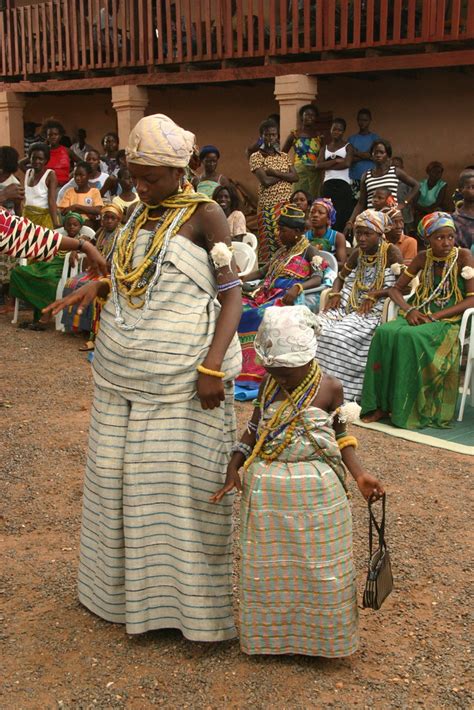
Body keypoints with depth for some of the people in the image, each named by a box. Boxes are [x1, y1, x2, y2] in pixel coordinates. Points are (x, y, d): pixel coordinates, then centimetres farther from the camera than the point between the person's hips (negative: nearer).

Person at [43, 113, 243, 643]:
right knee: (120, 474, 13)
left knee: (181, 477, 0)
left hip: (181, 374, -7)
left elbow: (232, 294, -13)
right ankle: (129, 581, 32)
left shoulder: (205, 215, -7)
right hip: (124, 373, 7)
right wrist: (98, 287, 7)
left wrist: (213, 366, -23)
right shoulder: (141, 214, 13)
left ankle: (193, 596, 15)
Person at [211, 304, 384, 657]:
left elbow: (341, 437, 3)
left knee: (320, 566, 9)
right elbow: (254, 430, 6)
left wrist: (360, 474, -7)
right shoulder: (269, 385, -1)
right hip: (268, 491, 2)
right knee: (268, 567, 13)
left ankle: (323, 634, 29)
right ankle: (273, 630, 32)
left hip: (317, 494, -2)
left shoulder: (329, 388, -7)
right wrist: (233, 468, -5)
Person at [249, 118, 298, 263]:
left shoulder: (284, 156, 16)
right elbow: (265, 181, -13)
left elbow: (295, 177, 2)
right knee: (270, 241, -7)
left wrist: (275, 172, -10)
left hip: (288, 204, 5)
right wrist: (285, 175, -1)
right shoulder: (256, 157, 0)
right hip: (269, 205, -5)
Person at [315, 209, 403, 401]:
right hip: (349, 306, 6)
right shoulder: (358, 253, 16)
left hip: (373, 311, -6)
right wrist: (335, 294, 4)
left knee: (340, 336, -32)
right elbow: (341, 277, 26)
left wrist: (373, 295, -17)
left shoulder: (391, 252, -2)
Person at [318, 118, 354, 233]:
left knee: (342, 215, -12)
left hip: (343, 184, -3)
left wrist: (328, 165, -1)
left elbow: (347, 163, -8)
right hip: (328, 184, 3)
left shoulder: (347, 146, 9)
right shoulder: (325, 147, 19)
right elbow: (319, 165, 4)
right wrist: (336, 161, -7)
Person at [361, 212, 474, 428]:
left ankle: (405, 408, -24)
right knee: (385, 332, -27)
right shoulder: (423, 258, 7)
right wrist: (408, 311, -10)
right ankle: (382, 404, -21)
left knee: (410, 337, -34)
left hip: (447, 321, -4)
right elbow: (395, 289, 11)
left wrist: (436, 316, -20)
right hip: (419, 316, 4)